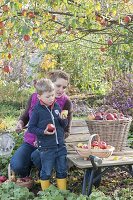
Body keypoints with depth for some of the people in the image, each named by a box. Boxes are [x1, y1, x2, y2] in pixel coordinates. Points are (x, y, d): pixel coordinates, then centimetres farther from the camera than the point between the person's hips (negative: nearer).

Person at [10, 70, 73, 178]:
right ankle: (25, 178, 18)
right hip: (30, 141, 3)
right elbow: (26, 115, 16)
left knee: (36, 156, -35)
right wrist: (20, 123, -8)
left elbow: (66, 131, -7)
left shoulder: (66, 103, -10)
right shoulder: (35, 97, -2)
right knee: (16, 166, -21)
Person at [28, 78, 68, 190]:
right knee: (46, 172, 8)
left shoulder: (57, 106, 4)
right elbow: (31, 128, -7)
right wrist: (43, 132, -21)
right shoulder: (37, 110, -11)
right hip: (46, 148, -5)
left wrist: (63, 119, -9)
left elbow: (64, 125, 13)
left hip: (60, 145, 5)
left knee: (62, 171, 15)